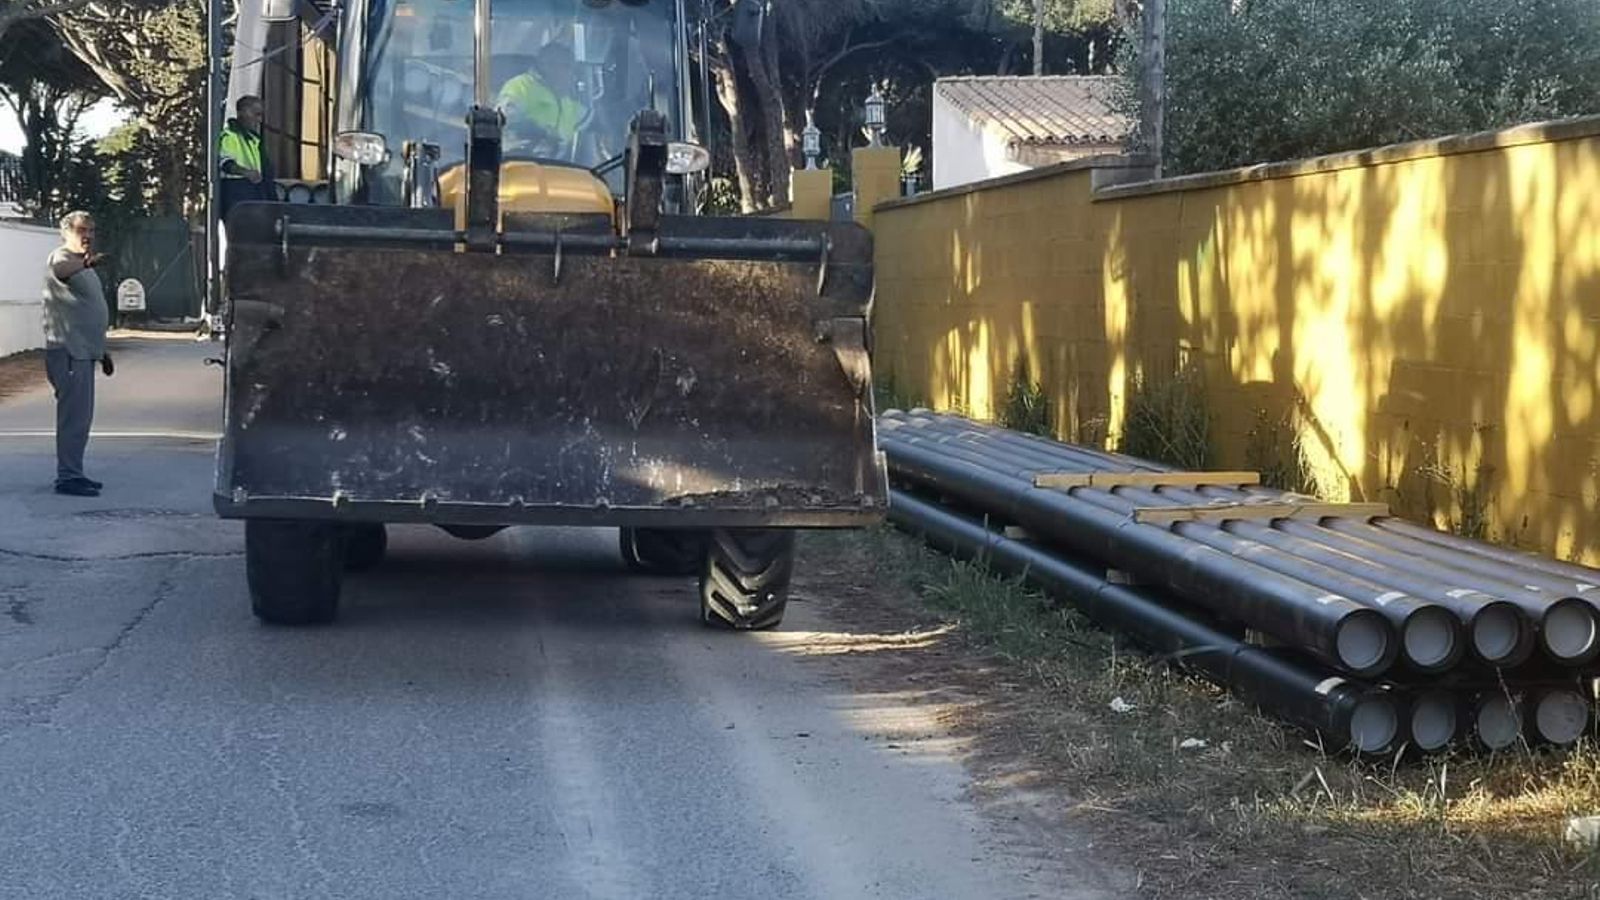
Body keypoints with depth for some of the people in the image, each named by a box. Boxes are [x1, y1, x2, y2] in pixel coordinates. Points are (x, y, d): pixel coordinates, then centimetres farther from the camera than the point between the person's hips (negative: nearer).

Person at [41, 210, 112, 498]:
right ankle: (67, 477, -9)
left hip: (84, 349, 10)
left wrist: (102, 350, 29)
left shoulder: (84, 265, 20)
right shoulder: (60, 259, -10)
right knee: (74, 415, -11)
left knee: (80, 415, 14)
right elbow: (62, 269, -37)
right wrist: (86, 263, -59)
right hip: (67, 350, -10)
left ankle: (72, 473, 22)